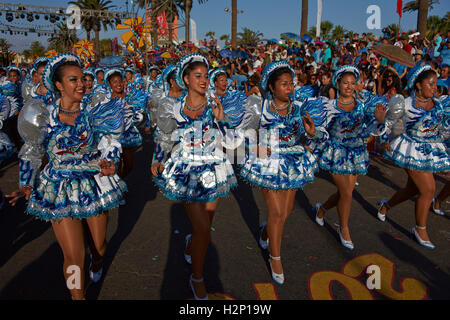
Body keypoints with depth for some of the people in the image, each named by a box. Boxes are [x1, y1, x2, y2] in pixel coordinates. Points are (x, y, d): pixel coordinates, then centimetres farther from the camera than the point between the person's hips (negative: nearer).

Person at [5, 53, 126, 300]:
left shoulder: (93, 112, -3)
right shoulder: (44, 116, -5)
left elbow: (109, 145, -1)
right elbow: (31, 154, 5)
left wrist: (109, 162, -22)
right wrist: (27, 185, -4)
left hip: (94, 184, 2)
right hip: (60, 190, -1)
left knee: (99, 244, 17)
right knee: (73, 256, -2)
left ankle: (96, 263, 55)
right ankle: (78, 297, 24)